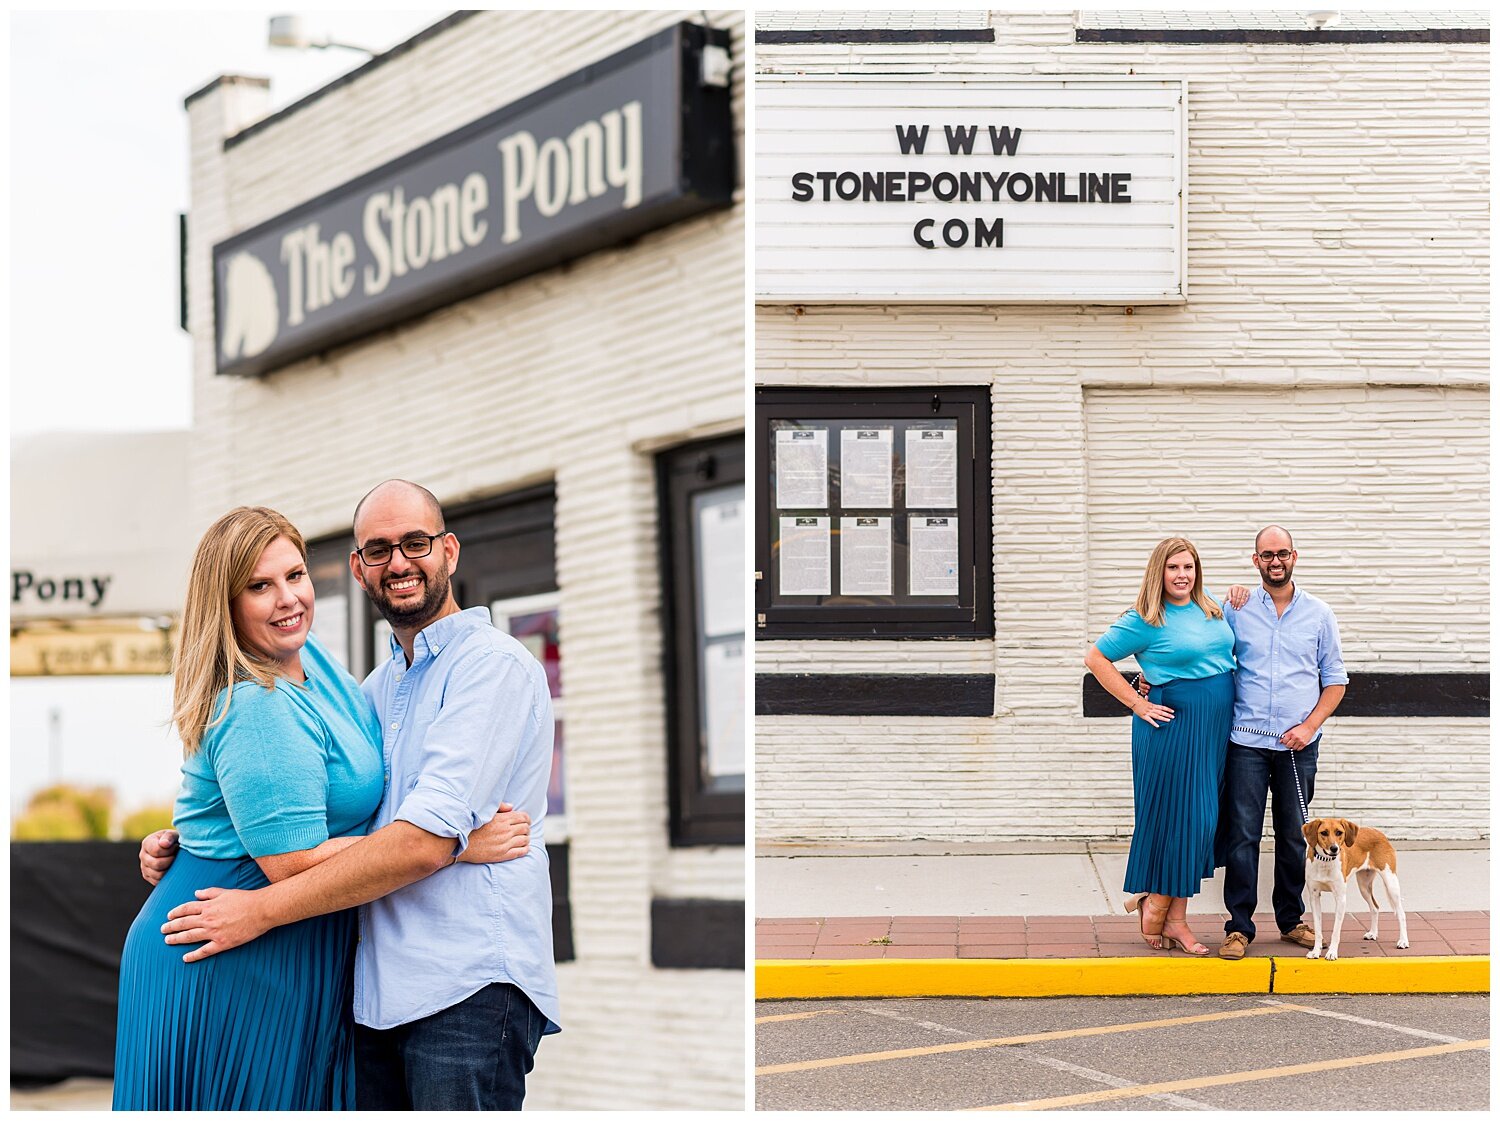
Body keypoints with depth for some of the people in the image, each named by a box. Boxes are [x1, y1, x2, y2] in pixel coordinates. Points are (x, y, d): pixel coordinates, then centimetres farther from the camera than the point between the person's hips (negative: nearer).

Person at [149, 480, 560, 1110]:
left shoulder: (494, 667, -7)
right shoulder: (377, 690, 21)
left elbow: (426, 840, -18)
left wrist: (261, 909, -15)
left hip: (468, 986, -7)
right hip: (379, 991, 8)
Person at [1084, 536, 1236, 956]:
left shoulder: (1211, 611, 12)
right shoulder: (1145, 621, -8)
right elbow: (1095, 658, -6)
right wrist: (1136, 704, -8)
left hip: (1216, 727, 7)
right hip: (1174, 724, -7)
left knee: (1200, 820, 7)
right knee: (1176, 817, -6)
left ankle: (1173, 916, 13)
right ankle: (1155, 909, 10)